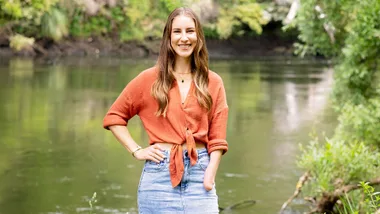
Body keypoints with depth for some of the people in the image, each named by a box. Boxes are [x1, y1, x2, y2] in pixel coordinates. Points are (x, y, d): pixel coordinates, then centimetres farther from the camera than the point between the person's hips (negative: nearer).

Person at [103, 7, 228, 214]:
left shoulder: (213, 82, 7)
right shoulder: (150, 79, 2)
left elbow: (217, 139, 4)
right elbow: (113, 117, 9)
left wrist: (209, 176, -8)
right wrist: (137, 151, -1)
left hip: (199, 173, 1)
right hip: (160, 174, -1)